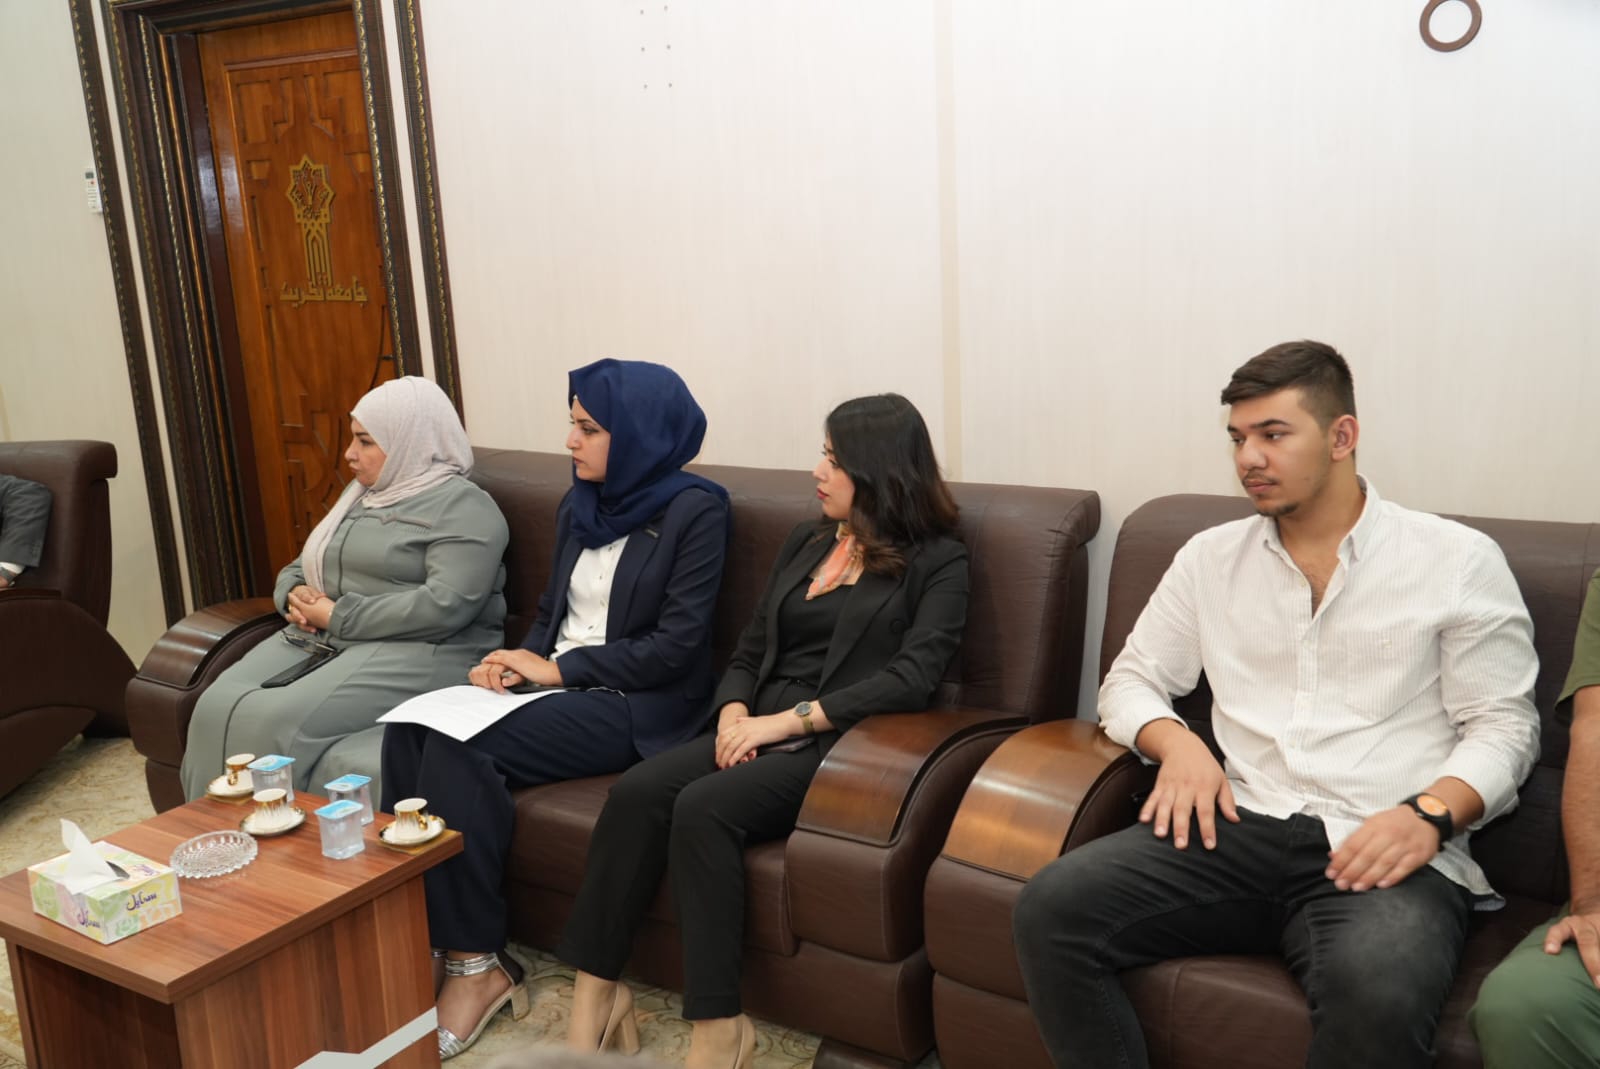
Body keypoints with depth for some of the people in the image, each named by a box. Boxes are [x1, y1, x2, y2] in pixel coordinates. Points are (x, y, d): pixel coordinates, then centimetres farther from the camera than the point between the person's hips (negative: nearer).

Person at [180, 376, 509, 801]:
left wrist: (337, 616, -15)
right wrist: (295, 595, 0)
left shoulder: (462, 506, -6)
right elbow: (299, 566, 26)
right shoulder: (362, 492, 20)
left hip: (415, 652, -8)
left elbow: (445, 605, -20)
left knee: (278, 723, -29)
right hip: (316, 638, 8)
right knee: (219, 710, -17)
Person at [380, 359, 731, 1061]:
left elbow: (676, 646, -14)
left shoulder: (693, 512, -8)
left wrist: (559, 667, -13)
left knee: (459, 747, -27)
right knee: (410, 729, -20)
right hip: (557, 687, 7)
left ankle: (476, 963, -15)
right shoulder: (579, 508, 15)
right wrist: (518, 661, -1)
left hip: (635, 708, -7)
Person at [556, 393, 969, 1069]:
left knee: (703, 808, -30)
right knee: (637, 791, -22)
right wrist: (735, 712, -3)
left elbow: (912, 677, -13)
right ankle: (595, 992, -15)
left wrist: (790, 718, -17)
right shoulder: (806, 542, 20)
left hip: (842, 747, -5)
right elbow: (749, 649, 19)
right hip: (761, 733, 6)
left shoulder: (937, 562, 1)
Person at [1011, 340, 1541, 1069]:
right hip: (1242, 831, 3)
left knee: (1376, 995, -37)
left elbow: (1503, 725, 3)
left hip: (1384, 852, -3)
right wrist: (1176, 742, -4)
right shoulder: (1211, 557, 15)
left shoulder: (1458, 559, 6)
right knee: (1050, 909, -21)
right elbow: (1130, 679, 18)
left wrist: (1429, 812, -16)